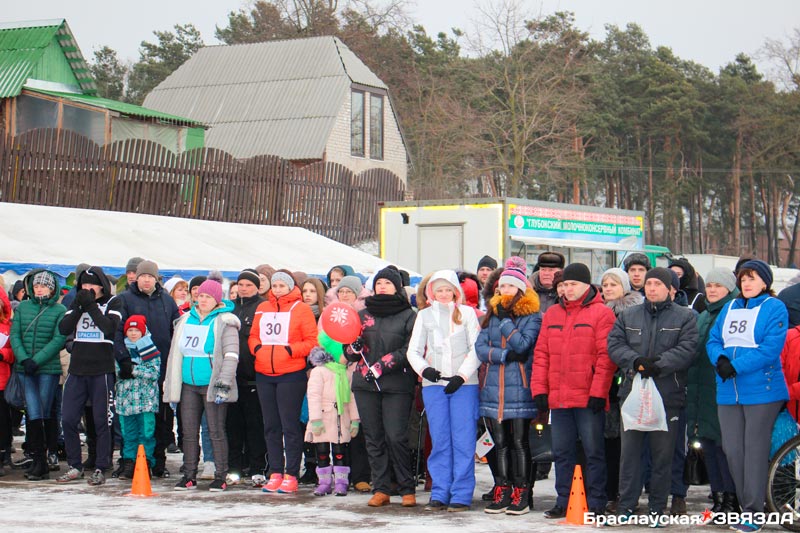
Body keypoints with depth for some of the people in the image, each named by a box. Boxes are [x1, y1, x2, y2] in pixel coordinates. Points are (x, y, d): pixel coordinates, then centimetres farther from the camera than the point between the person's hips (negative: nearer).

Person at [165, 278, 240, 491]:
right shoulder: (185, 320, 15)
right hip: (189, 386, 6)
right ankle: (189, 476, 13)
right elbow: (176, 354, 19)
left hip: (212, 385, -6)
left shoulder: (224, 322, -3)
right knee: (189, 432, 6)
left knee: (216, 431, -3)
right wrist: (170, 386, 16)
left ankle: (220, 477, 2)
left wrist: (223, 382, -18)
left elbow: (231, 355, -9)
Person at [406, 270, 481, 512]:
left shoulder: (467, 313, 8)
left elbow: (476, 348, 2)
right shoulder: (425, 315, 13)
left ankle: (461, 494, -1)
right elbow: (413, 350, 9)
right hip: (434, 384, 2)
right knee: (439, 440, 2)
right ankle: (440, 493, 7)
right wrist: (424, 369, -10)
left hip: (464, 383, -2)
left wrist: (462, 375, -10)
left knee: (463, 440, -5)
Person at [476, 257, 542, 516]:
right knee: (500, 442, 7)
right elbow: (480, 347, 3)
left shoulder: (532, 316, -1)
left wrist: (506, 320, -11)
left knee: (519, 442, -1)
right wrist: (504, 354, -12)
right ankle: (502, 492, 12)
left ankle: (521, 493, 4)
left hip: (520, 388, -5)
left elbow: (522, 345, -15)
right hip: (494, 388, 5)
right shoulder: (492, 314, 12)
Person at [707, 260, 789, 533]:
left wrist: (736, 367, -18)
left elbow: (771, 348, -13)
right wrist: (720, 359, -9)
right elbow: (713, 340, 14)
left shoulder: (774, 308, -3)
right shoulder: (729, 309, 16)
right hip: (728, 391, 6)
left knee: (755, 450, -4)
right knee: (732, 450, 5)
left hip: (761, 389, -6)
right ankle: (745, 506, 15)